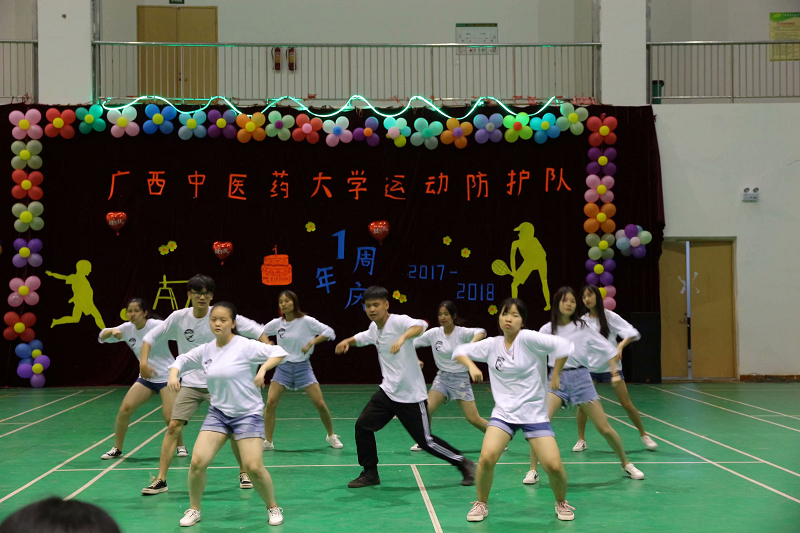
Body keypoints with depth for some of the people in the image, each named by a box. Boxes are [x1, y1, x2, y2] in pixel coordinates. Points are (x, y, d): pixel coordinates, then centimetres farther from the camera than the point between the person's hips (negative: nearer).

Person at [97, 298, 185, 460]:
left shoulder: (156, 325, -17)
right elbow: (102, 337, 2)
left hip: (167, 376, -5)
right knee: (125, 409, -8)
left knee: (169, 417, -16)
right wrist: (112, 331, -20)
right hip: (145, 378, 5)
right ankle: (117, 449, 8)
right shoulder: (127, 329, 0)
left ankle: (181, 446, 11)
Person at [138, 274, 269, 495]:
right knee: (173, 427, -9)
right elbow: (151, 336, 6)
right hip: (190, 383, 1)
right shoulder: (179, 317, -5)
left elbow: (256, 330, -9)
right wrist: (144, 361, -9)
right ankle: (161, 480, -2)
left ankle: (244, 473, 20)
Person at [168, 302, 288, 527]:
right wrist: (173, 374, -1)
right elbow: (182, 360, 19)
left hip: (248, 414, -4)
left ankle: (273, 507, 13)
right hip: (217, 413, 4)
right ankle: (194, 510, 12)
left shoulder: (245, 346, -14)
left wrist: (263, 369, -33)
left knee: (254, 468, -13)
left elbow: (279, 352, -18)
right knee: (198, 461, -10)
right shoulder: (205, 350, 2)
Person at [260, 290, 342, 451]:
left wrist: (311, 343, -20)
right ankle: (267, 442, -1)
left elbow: (329, 333, -11)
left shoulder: (306, 321, -9)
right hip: (283, 367, 2)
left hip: (302, 367, -2)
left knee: (320, 404, -6)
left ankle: (331, 436, 17)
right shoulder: (276, 324, 0)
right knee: (270, 403, -12)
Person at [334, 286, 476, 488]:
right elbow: (364, 337, 31)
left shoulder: (398, 321, -18)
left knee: (426, 441, -1)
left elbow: (420, 325, -40)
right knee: (362, 426, -3)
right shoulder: (374, 328, 6)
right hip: (388, 391, 7)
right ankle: (370, 473, 12)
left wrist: (403, 337, -57)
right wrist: (348, 341, 12)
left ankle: (464, 464, 19)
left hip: (411, 395, -7)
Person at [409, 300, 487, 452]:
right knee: (426, 409, -16)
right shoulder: (434, 333, -2)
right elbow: (412, 344, 4)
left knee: (473, 419, -6)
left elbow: (481, 332, -30)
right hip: (442, 377, 3)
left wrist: (472, 343, -50)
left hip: (460, 378, -3)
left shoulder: (462, 333, -12)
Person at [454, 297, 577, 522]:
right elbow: (460, 351, 14)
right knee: (487, 457, -20)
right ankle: (481, 504, 5)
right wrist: (471, 366, -6)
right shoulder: (491, 345, 2)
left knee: (554, 466, -13)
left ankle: (561, 503, 19)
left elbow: (563, 346, -22)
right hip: (504, 413, 3)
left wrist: (554, 377, -12)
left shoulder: (528, 338, -13)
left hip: (534, 413, -3)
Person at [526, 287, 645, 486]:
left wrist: (615, 373, -1)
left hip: (581, 378, 0)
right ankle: (533, 471, -11)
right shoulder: (547, 330, 2)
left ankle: (626, 464, 24)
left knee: (605, 428, 1)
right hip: (557, 379, 0)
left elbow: (608, 348, 6)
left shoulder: (582, 328, 2)